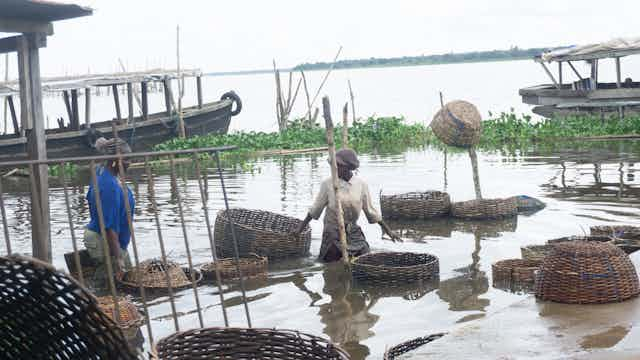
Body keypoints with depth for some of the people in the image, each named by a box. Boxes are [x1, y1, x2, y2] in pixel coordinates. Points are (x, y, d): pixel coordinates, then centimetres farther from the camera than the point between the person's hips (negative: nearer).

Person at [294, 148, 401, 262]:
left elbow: (369, 210, 3)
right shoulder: (328, 184, -11)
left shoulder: (361, 185, -6)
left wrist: (388, 231, 4)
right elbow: (316, 208, -1)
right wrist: (301, 227, 2)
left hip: (353, 232, 2)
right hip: (333, 233, -2)